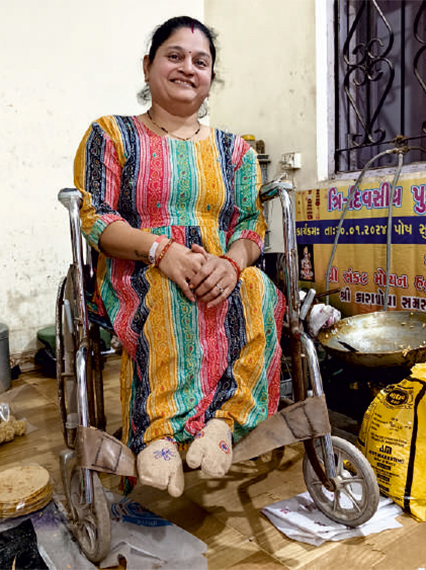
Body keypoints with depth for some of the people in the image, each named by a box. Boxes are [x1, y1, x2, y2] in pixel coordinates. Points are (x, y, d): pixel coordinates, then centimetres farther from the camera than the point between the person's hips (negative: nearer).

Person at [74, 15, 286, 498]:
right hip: (136, 277, -2)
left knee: (258, 296, -31)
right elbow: (93, 218, -2)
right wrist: (161, 249, -20)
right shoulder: (111, 135, 11)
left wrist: (231, 263, -17)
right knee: (168, 298, -37)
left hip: (221, 277, 3)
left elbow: (251, 225, 8)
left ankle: (222, 417, -31)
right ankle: (161, 426, -32)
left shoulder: (233, 149, 19)